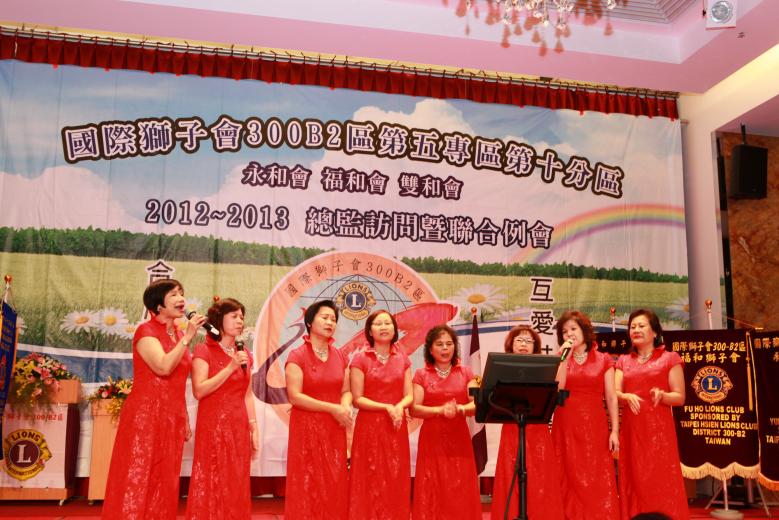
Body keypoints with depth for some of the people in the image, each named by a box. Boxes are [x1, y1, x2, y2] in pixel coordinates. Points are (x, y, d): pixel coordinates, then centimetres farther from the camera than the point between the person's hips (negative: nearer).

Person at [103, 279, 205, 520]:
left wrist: (185, 420, 16)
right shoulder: (146, 331, -7)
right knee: (137, 480, -3)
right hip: (145, 416, -7)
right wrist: (188, 337, -19)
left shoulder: (179, 335, 13)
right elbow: (163, 367, -23)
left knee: (163, 483, 10)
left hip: (172, 418, 7)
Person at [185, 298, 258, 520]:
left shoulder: (244, 353, 11)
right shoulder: (204, 351, -6)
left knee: (236, 485, 9)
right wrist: (230, 367, -19)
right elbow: (199, 391, -16)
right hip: (213, 426, -5)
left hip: (238, 427, 5)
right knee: (212, 483, 0)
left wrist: (253, 427, 9)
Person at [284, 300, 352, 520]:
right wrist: (333, 408, -17)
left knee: (334, 485, 7)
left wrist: (345, 407, -11)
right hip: (307, 428, -5)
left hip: (334, 430, 5)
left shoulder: (339, 356, 8)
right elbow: (295, 396, -14)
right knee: (308, 486, 1)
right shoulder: (297, 356, -8)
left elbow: (346, 391, 12)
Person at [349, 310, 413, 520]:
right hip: (369, 428, -3)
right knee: (370, 484, -1)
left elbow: (409, 395, 5)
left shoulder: (403, 359, 8)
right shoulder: (360, 359, -4)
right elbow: (357, 399, -7)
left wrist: (399, 407, -16)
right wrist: (387, 407, -17)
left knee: (396, 484, 5)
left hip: (396, 429, 3)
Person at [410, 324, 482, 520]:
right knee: (432, 494, -2)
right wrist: (441, 410, -20)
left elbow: (476, 404, -2)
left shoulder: (465, 373, 7)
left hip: (459, 439, 1)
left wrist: (459, 409, -21)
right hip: (432, 440, -1)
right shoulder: (421, 375, 3)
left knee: (461, 494, 0)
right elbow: (414, 409, -6)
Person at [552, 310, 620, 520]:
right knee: (570, 480, 2)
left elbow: (611, 398, 3)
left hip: (595, 426, -1)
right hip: (566, 427, 1)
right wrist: (565, 357, -8)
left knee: (598, 480, -2)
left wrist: (615, 431, -5)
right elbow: (556, 390, -8)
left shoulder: (603, 360, 6)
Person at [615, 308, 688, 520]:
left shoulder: (670, 358, 3)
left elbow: (680, 397, 0)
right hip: (631, 429, 4)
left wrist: (662, 395, -20)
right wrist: (627, 397, -17)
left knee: (661, 481, -4)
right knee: (635, 482, 6)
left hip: (658, 428, -3)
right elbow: (615, 393, 4)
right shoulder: (623, 361, 14)